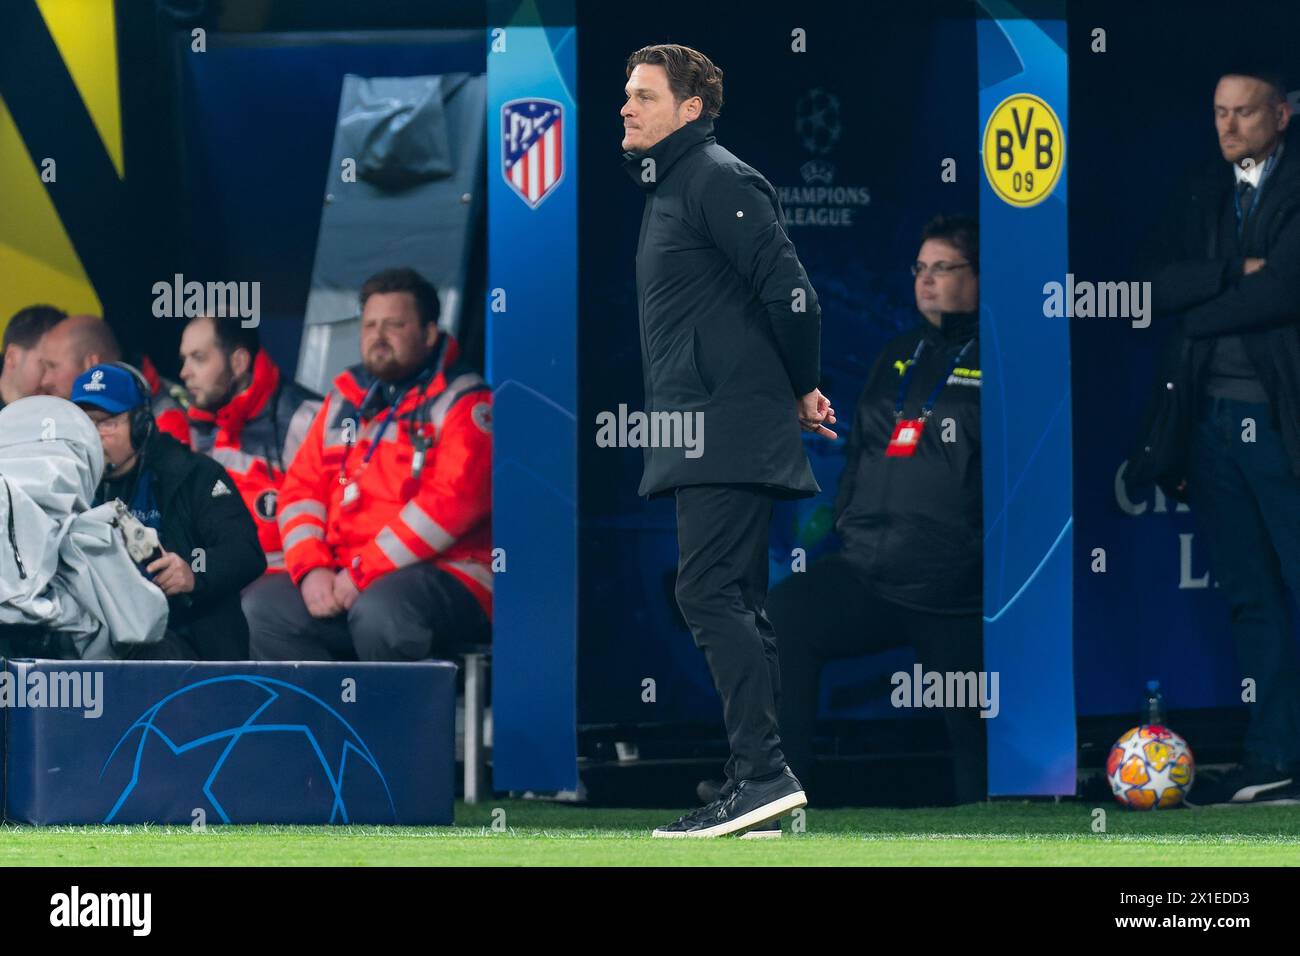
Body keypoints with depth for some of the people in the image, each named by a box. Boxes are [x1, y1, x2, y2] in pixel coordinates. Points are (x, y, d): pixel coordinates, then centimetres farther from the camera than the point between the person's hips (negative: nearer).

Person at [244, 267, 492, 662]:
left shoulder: (462, 403, -3)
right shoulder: (347, 399, 18)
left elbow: (452, 501, -15)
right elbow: (301, 487, 15)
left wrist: (365, 574, -17)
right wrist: (311, 568, -5)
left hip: (447, 578, -7)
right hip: (341, 583, 7)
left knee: (378, 611, -37)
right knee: (260, 608, -13)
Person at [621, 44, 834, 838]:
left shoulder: (718, 181, -11)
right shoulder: (671, 189, 20)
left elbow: (790, 290, -16)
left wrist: (802, 389, -5)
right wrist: (796, 392, 17)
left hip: (729, 429, -10)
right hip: (707, 433, 10)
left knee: (711, 593, -15)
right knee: (735, 603, 9)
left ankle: (763, 772, -19)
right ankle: (762, 782, 10)